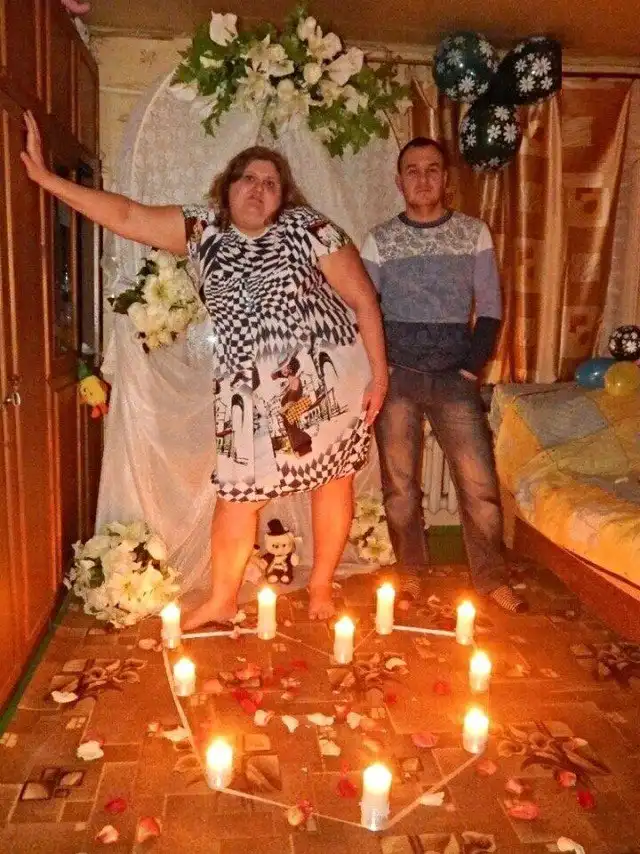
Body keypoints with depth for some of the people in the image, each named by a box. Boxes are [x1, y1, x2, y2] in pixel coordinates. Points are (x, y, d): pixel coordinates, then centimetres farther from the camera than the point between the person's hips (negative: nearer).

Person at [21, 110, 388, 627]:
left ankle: (320, 588, 29)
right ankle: (221, 602, 25)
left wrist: (379, 373, -10)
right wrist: (44, 176, 0)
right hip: (251, 391, 3)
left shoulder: (307, 228, -5)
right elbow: (126, 216, 4)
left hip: (328, 378, -2)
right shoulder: (203, 228, 6)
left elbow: (363, 298, -5)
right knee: (236, 493, 6)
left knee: (333, 482, 8)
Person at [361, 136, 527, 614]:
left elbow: (489, 308, 5)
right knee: (400, 484, 6)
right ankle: (410, 573, 23)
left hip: (455, 377, 0)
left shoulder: (474, 233, 6)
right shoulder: (380, 240, 5)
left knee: (480, 483, -1)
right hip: (396, 377, 0)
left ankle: (492, 578, 17)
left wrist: (473, 367, -3)